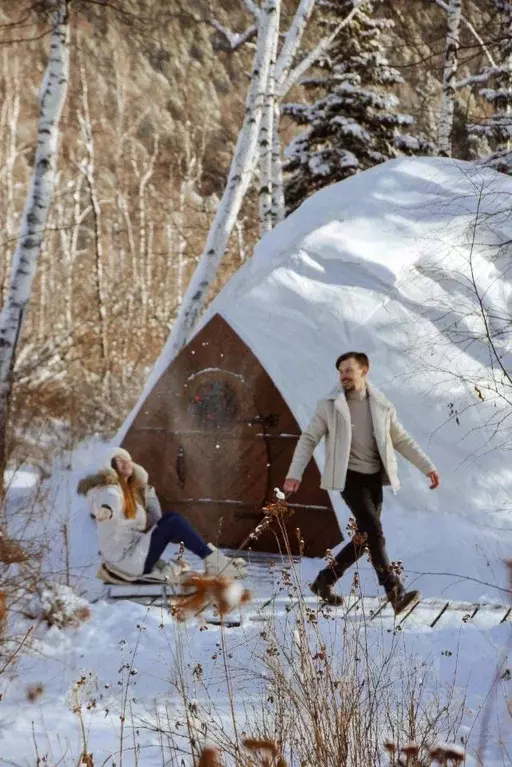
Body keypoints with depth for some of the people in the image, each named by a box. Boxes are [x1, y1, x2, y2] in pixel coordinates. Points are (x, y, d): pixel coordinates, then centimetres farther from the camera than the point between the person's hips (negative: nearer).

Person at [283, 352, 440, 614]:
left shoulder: (381, 405, 6)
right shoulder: (330, 405, -2)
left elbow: (402, 440, 13)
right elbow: (309, 439, 0)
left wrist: (428, 467, 7)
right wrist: (294, 474, -10)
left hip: (374, 478, 5)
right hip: (349, 477, -5)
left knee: (365, 538, 7)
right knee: (374, 532, -18)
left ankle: (325, 580, 24)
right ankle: (396, 593, -24)